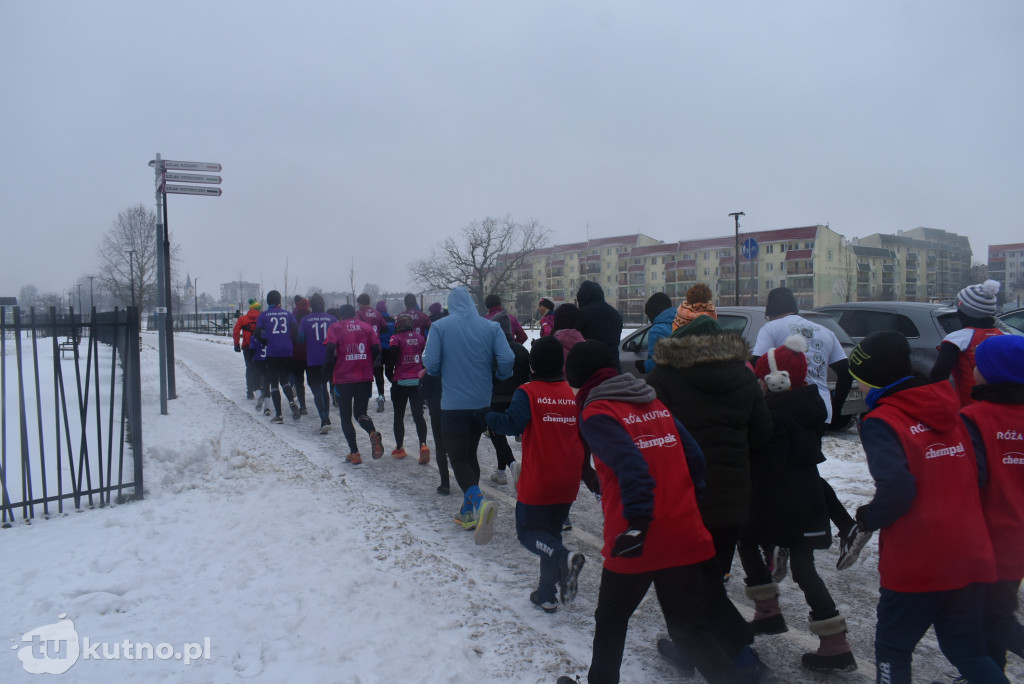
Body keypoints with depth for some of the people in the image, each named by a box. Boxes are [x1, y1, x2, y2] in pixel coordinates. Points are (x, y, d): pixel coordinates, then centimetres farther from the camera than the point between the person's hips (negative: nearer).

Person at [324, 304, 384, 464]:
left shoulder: (335, 328, 3)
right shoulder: (367, 327, 10)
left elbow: (330, 347, -15)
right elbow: (376, 348, -2)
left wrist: (330, 364, 1)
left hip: (343, 378, -2)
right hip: (365, 378, 2)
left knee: (345, 417, 11)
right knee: (360, 412, 14)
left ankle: (354, 453, 5)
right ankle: (373, 433, -18)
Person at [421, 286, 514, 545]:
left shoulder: (439, 326, -7)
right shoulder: (491, 327, -1)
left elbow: (431, 363, -13)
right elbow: (507, 359, -11)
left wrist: (444, 372, 9)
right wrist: (497, 375, 10)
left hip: (453, 405, -4)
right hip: (482, 404, 4)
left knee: (458, 458, 1)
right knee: (470, 454, 19)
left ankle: (479, 503, -24)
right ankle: (468, 512, 25)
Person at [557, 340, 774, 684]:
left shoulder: (596, 413, -8)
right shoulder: (654, 404, 12)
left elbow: (630, 465, -24)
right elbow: (693, 456, 11)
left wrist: (637, 521, -25)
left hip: (637, 543, -5)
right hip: (686, 536, 6)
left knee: (611, 618, 18)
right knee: (688, 627, 17)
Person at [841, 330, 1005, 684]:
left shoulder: (882, 421, -13)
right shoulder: (948, 412, 9)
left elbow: (895, 489, -24)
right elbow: (977, 476, 14)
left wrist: (866, 521, -7)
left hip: (916, 564, -6)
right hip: (970, 557, 7)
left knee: (893, 647, 12)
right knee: (968, 651, 20)